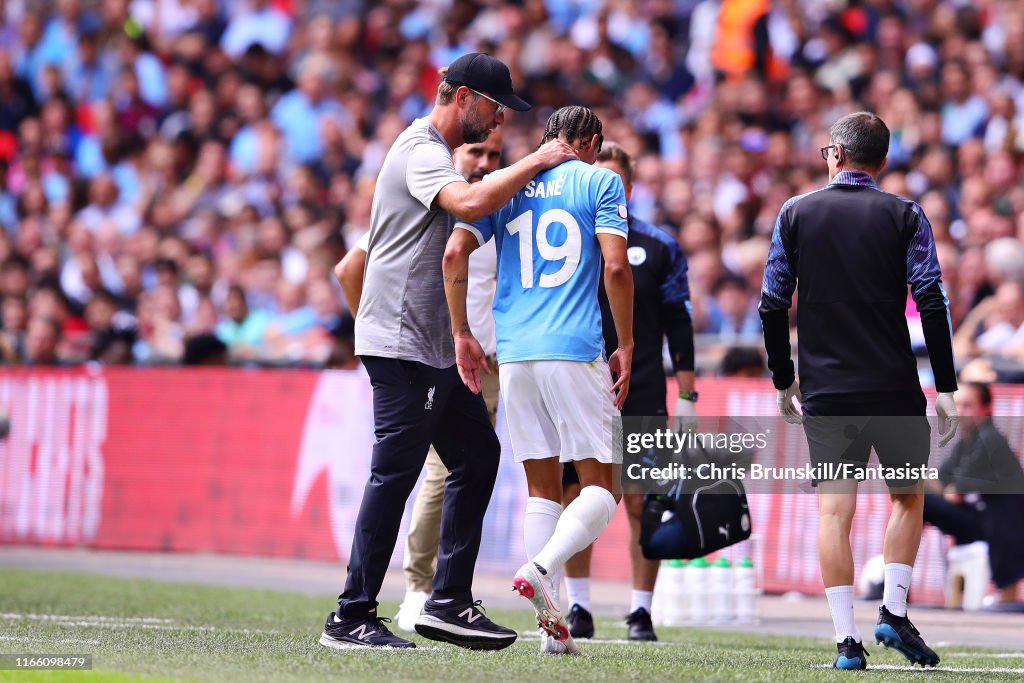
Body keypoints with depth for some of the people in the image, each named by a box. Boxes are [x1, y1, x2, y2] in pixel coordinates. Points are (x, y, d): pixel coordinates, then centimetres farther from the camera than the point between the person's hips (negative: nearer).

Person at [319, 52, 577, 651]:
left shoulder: (439, 154, 21)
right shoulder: (421, 151, -12)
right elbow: (471, 205, -30)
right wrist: (538, 161, -20)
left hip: (436, 348, 11)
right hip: (401, 343, -11)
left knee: (477, 455, 11)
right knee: (395, 473, -11)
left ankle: (450, 602, 12)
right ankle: (352, 618, -9)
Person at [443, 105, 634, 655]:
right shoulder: (599, 182, 4)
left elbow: (455, 253, 3)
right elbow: (615, 266, -7)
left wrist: (462, 335, 10)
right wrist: (625, 347, 2)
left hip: (514, 351, 4)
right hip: (576, 350, -4)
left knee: (542, 488, 10)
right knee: (600, 487, 1)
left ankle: (551, 621, 2)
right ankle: (540, 569, -24)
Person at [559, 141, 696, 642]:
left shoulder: (658, 248, 4)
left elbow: (678, 324, 5)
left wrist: (686, 396, 1)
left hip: (640, 395, -1)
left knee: (643, 505, -4)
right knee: (573, 500, -1)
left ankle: (641, 610, 4)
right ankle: (579, 607, 9)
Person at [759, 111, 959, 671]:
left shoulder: (795, 214, 5)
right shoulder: (904, 216, 1)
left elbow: (772, 305, 4)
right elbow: (931, 303, -6)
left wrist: (783, 382, 14)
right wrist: (945, 388, -3)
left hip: (825, 392, 1)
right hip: (894, 389, -1)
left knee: (834, 510, 0)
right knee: (908, 496, 17)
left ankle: (846, 640, -7)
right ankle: (893, 612, 5)